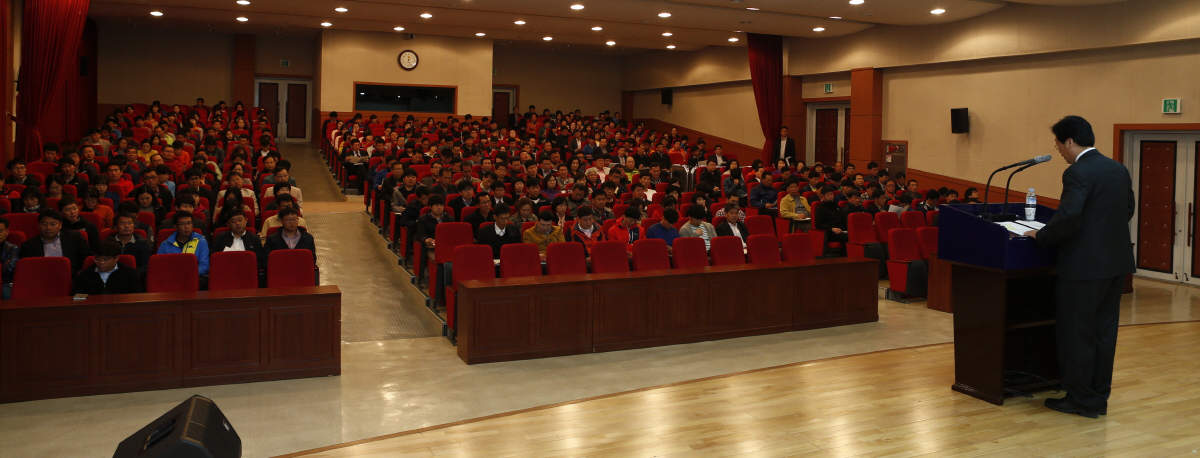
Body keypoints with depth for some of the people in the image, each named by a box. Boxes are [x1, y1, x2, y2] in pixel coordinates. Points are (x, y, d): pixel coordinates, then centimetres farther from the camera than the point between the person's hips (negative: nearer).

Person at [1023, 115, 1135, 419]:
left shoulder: (1078, 173, -18)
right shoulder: (1119, 169, 9)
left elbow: (1068, 218, -27)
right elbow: (1129, 209, 20)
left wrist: (1041, 236, -11)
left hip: (1085, 265, -8)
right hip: (1117, 261, 9)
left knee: (1077, 334, 3)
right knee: (1104, 331, 14)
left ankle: (1081, 400, 11)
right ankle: (1099, 398, 23)